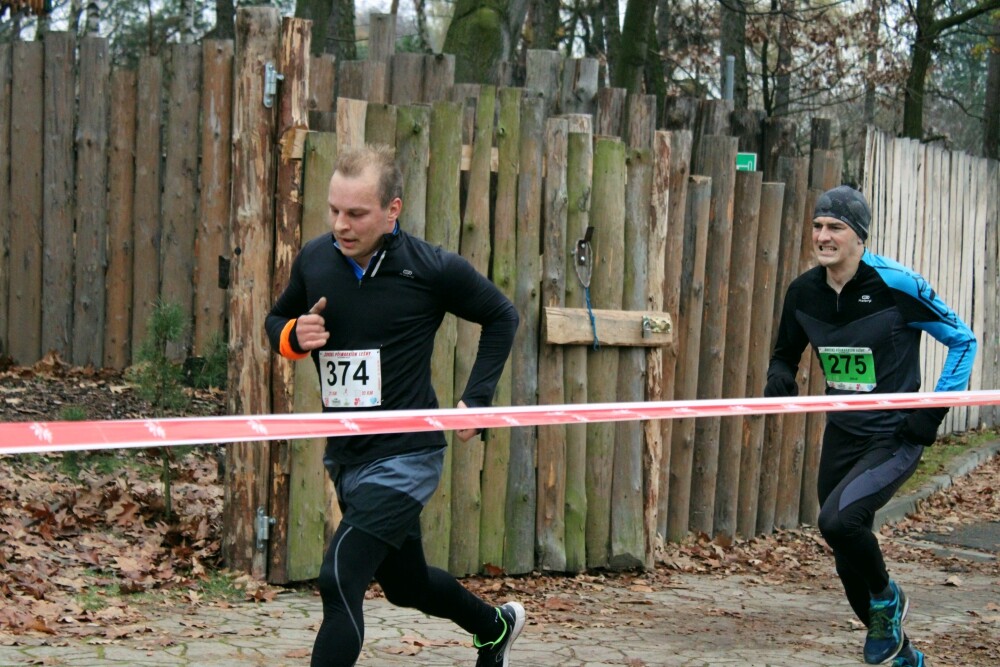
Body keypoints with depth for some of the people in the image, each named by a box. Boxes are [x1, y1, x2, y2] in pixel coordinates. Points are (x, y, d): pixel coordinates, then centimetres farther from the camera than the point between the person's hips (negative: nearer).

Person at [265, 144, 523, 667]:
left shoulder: (432, 269, -13)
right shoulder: (314, 259, -2)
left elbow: (501, 316, 3)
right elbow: (276, 319, 16)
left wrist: (476, 398, -4)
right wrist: (294, 336, -8)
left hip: (404, 455, -6)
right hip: (343, 458, 6)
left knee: (339, 581, -20)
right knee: (405, 583, 23)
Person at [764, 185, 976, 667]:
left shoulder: (896, 285, -16)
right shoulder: (804, 293, -2)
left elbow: (963, 341, -5)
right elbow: (786, 354, 15)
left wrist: (933, 413, -13)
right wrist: (779, 377, -9)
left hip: (895, 437, -6)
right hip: (842, 437, 6)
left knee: (837, 519, -27)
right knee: (850, 564, 10)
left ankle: (886, 599, 3)